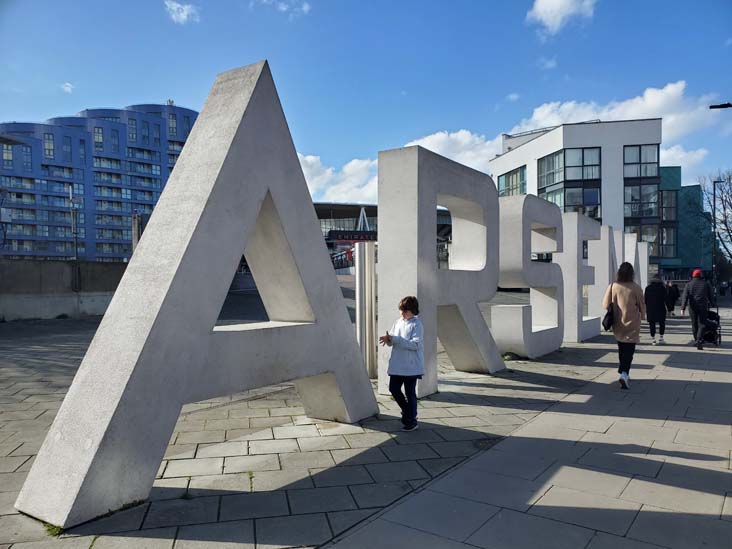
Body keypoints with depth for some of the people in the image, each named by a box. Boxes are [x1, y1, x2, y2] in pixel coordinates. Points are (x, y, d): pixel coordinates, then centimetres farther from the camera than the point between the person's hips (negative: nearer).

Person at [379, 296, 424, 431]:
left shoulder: (416, 324, -11)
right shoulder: (398, 322, 7)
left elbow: (415, 344, -21)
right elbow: (393, 341, 11)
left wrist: (395, 339, -25)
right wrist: (388, 340, -14)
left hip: (411, 366, -6)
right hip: (397, 364, 6)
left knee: (410, 393, 4)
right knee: (393, 389, 9)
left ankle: (412, 421, 19)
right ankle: (407, 411, 33)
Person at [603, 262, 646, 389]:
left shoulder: (612, 287, -6)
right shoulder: (636, 288, -12)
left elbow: (605, 305, -2)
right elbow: (642, 306, -2)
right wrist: (642, 317, 18)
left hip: (617, 324, 3)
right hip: (631, 325, -3)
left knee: (621, 349, 19)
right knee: (629, 350, -1)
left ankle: (624, 374, 31)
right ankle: (624, 374, -18)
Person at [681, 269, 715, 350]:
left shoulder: (689, 285, 1)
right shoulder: (706, 284, 2)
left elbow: (685, 297, -6)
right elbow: (710, 296, 8)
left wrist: (683, 308, -9)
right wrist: (712, 304, 22)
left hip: (692, 307, 1)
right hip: (703, 307, -1)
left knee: (694, 324, 12)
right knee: (702, 325, -1)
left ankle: (697, 340, 21)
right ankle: (699, 342, -16)